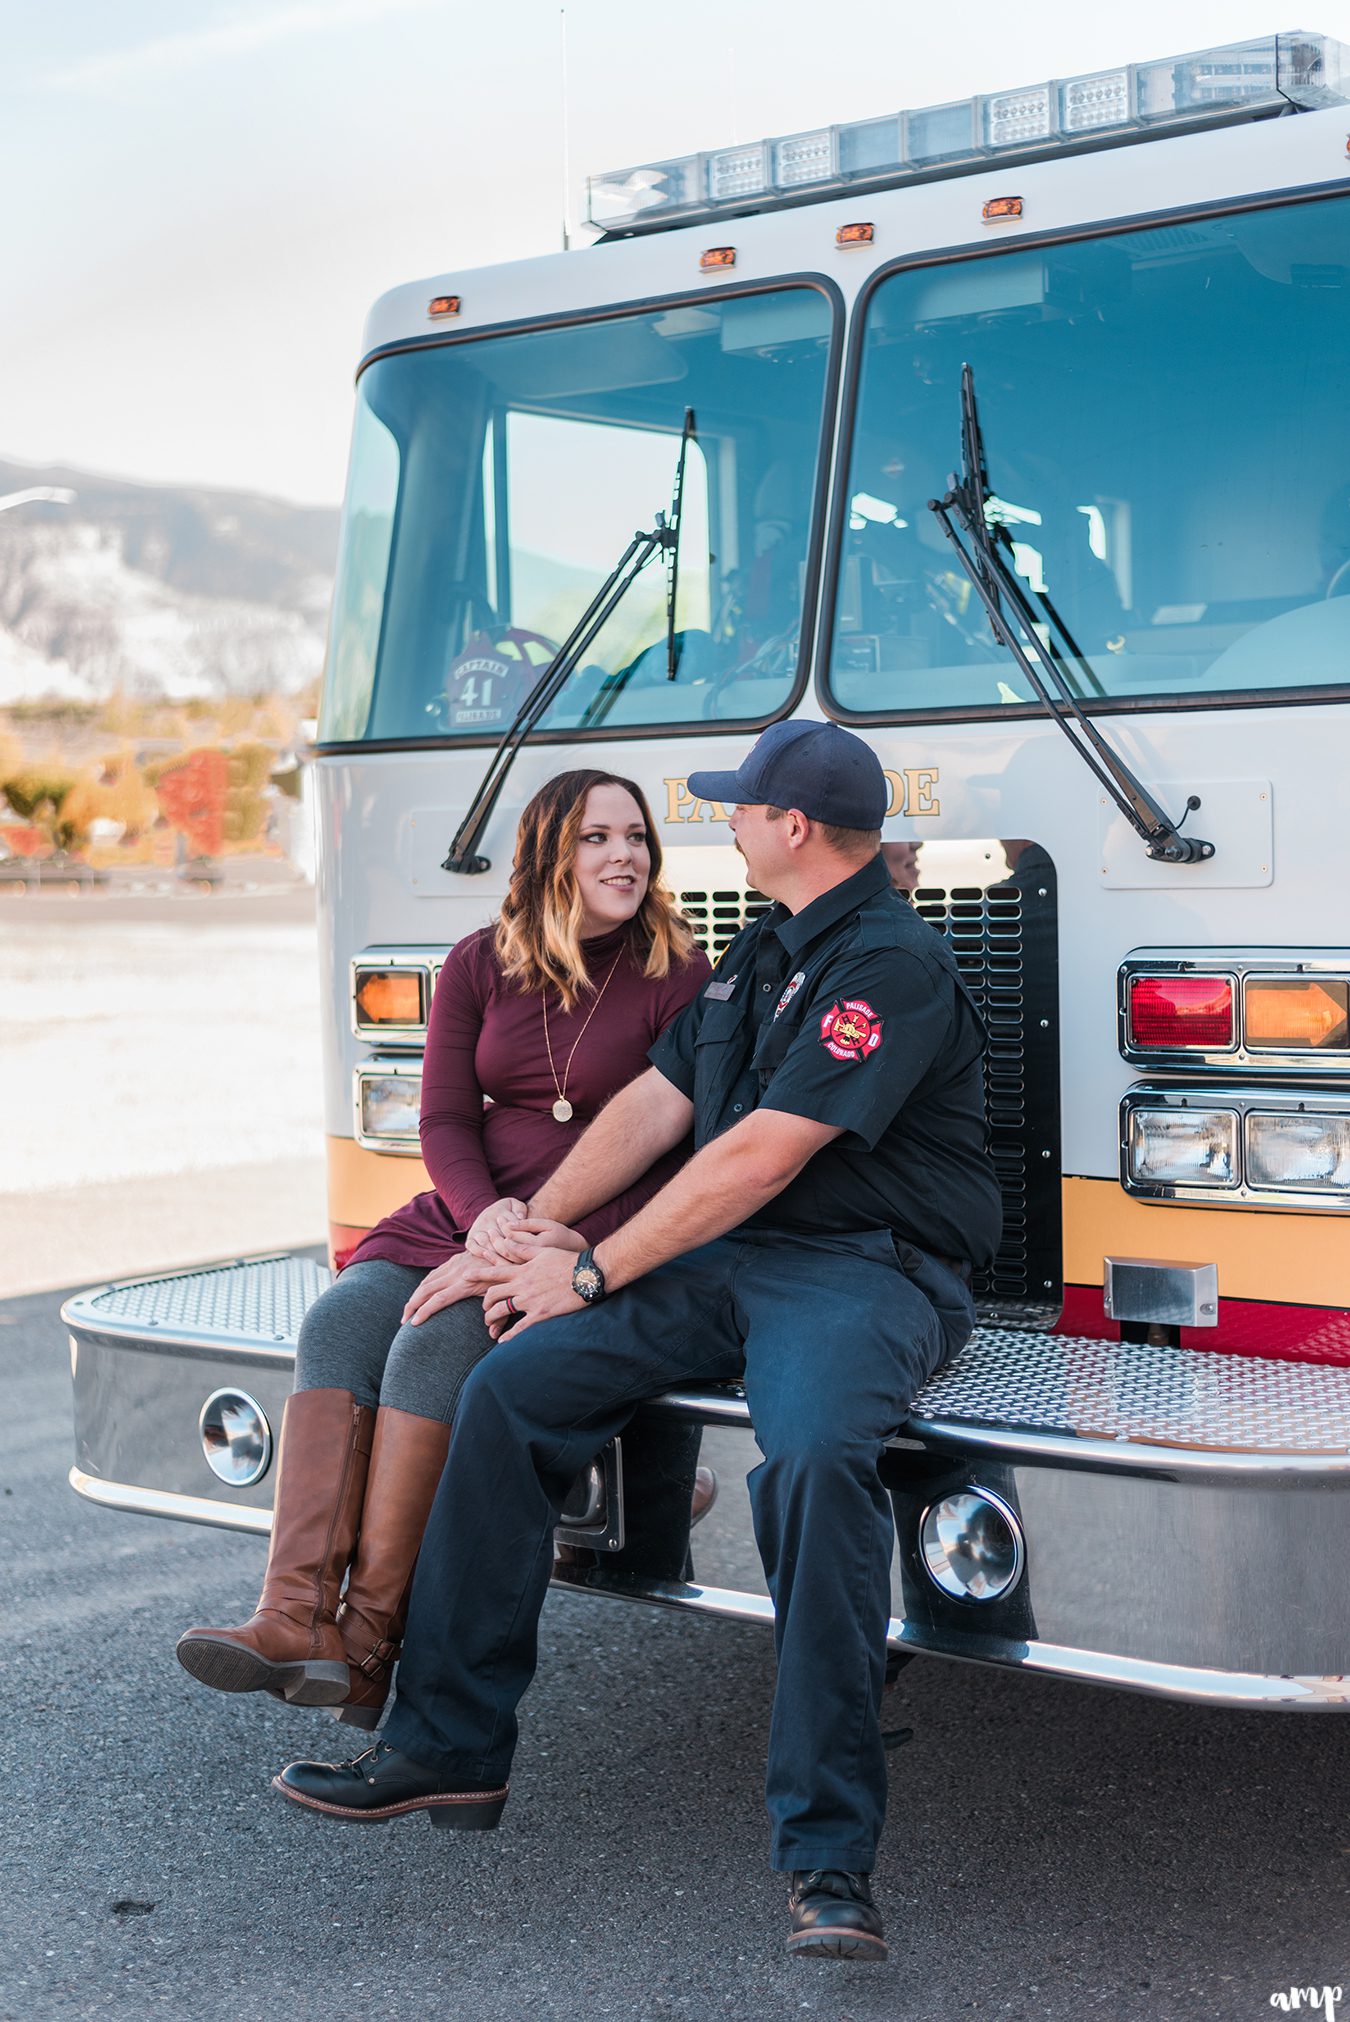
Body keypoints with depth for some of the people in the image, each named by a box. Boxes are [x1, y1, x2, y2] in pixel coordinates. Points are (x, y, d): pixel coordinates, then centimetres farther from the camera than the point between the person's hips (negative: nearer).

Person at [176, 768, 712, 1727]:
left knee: (436, 1341, -30)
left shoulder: (679, 977, -3)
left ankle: (369, 1645, -28)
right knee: (341, 1318, -23)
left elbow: (680, 1158, -8)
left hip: (599, 1241, -5)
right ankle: (297, 1620, -32)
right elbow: (446, 1119, 7)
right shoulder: (482, 966, 11)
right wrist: (484, 1215, -14)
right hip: (475, 1212, 5)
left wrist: (566, 1244, -20)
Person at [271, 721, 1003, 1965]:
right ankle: (450, 1749, 1)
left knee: (818, 1458, -38)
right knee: (511, 1388, -7)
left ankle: (830, 1860, -32)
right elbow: (654, 1103, 19)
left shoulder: (893, 963, -13)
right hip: (725, 1262, 9)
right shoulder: (762, 953, 19)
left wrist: (594, 1275, -13)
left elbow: (760, 1157, -19)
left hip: (864, 1270, -9)